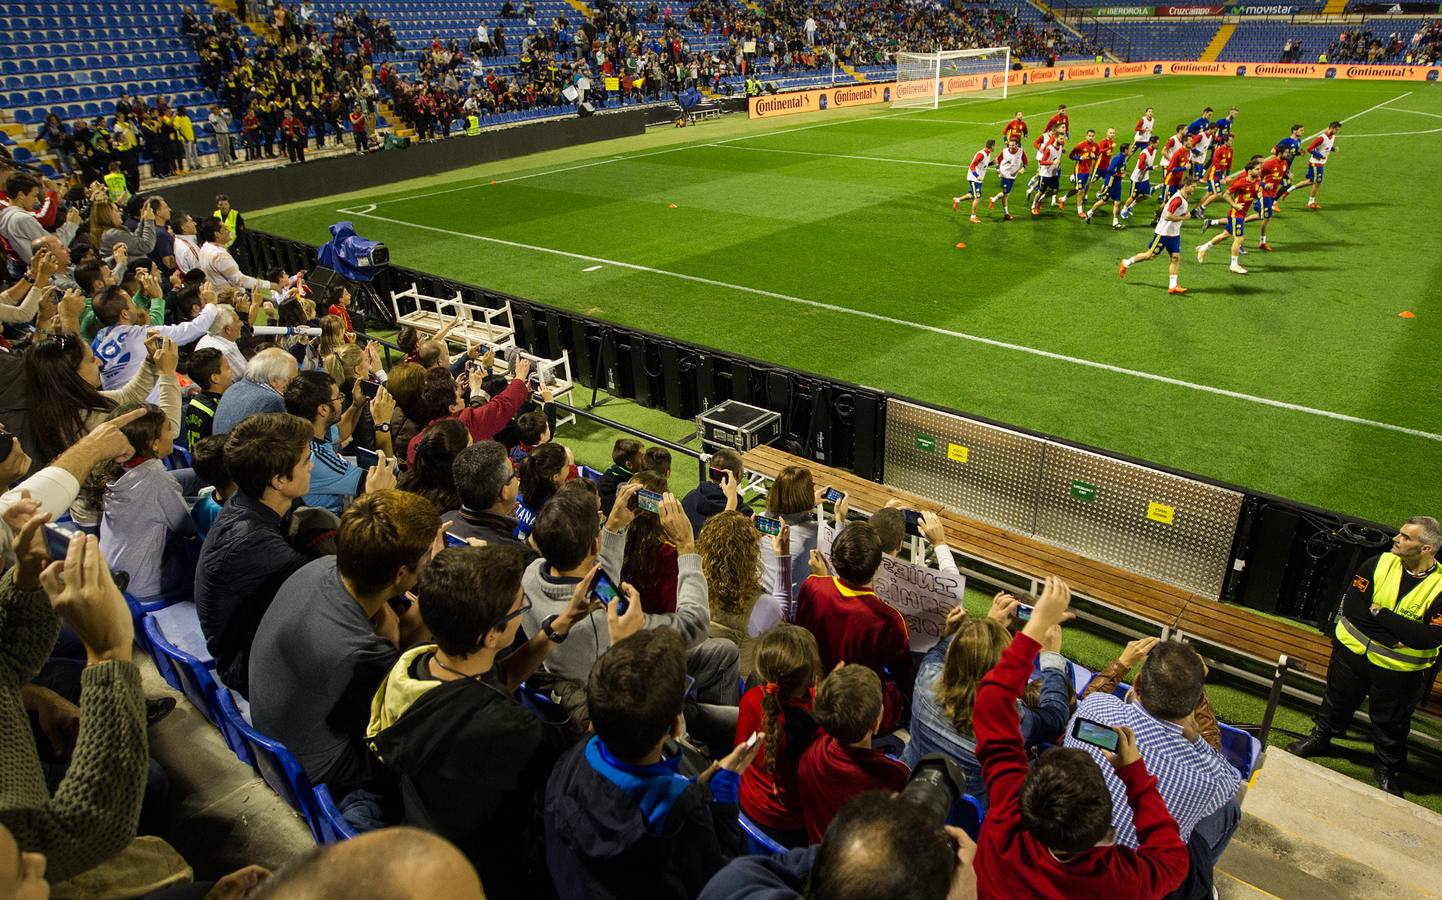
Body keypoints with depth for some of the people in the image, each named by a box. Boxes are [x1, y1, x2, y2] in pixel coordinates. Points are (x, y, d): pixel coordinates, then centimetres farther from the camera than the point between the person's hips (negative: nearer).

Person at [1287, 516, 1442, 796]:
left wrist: (1380, 614, -27)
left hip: (1399, 670, -2)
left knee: (1391, 722, 15)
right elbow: (1351, 607, -17)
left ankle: (1389, 769, 39)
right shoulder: (1379, 565, -12)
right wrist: (1396, 633, -24)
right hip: (1353, 652, 2)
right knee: (1338, 701, 23)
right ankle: (1320, 738, 47)